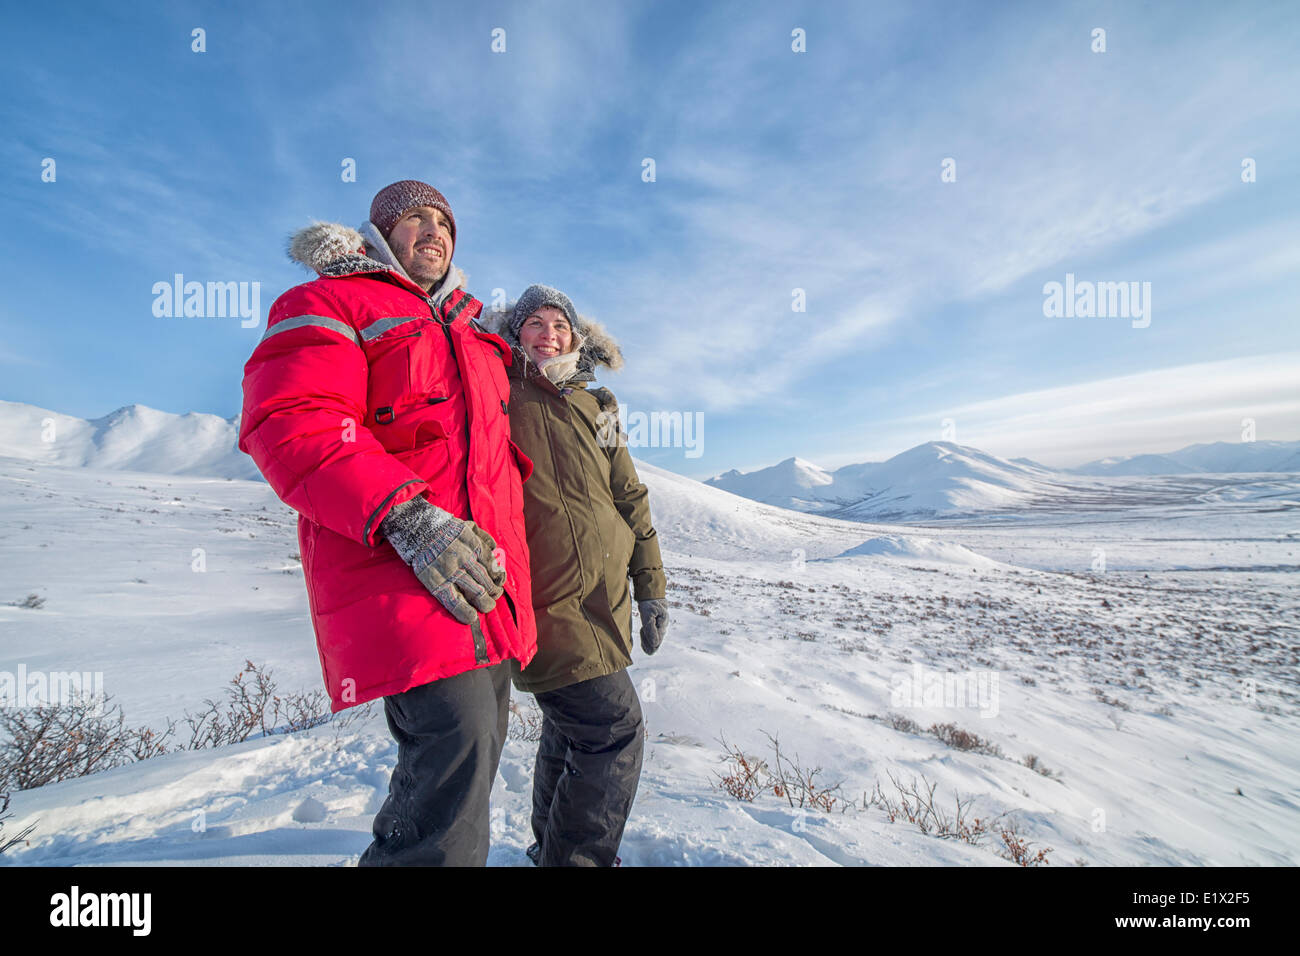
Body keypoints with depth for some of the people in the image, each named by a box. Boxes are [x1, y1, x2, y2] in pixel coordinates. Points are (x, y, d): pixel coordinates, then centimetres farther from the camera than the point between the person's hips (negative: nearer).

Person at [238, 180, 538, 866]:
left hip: (487, 574, 8)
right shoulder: (330, 304, 5)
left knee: (473, 751, 13)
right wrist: (403, 514, -23)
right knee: (457, 741, -20)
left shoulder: (467, 332, 27)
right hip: (399, 574, -7)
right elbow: (288, 422, -12)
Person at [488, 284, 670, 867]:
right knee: (615, 732, -8)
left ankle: (551, 845, 41)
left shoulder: (595, 407, 16)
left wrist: (651, 588, 15)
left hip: (603, 598, 6)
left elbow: (629, 498, 17)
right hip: (542, 596, -6)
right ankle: (572, 857, 14)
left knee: (572, 726, 18)